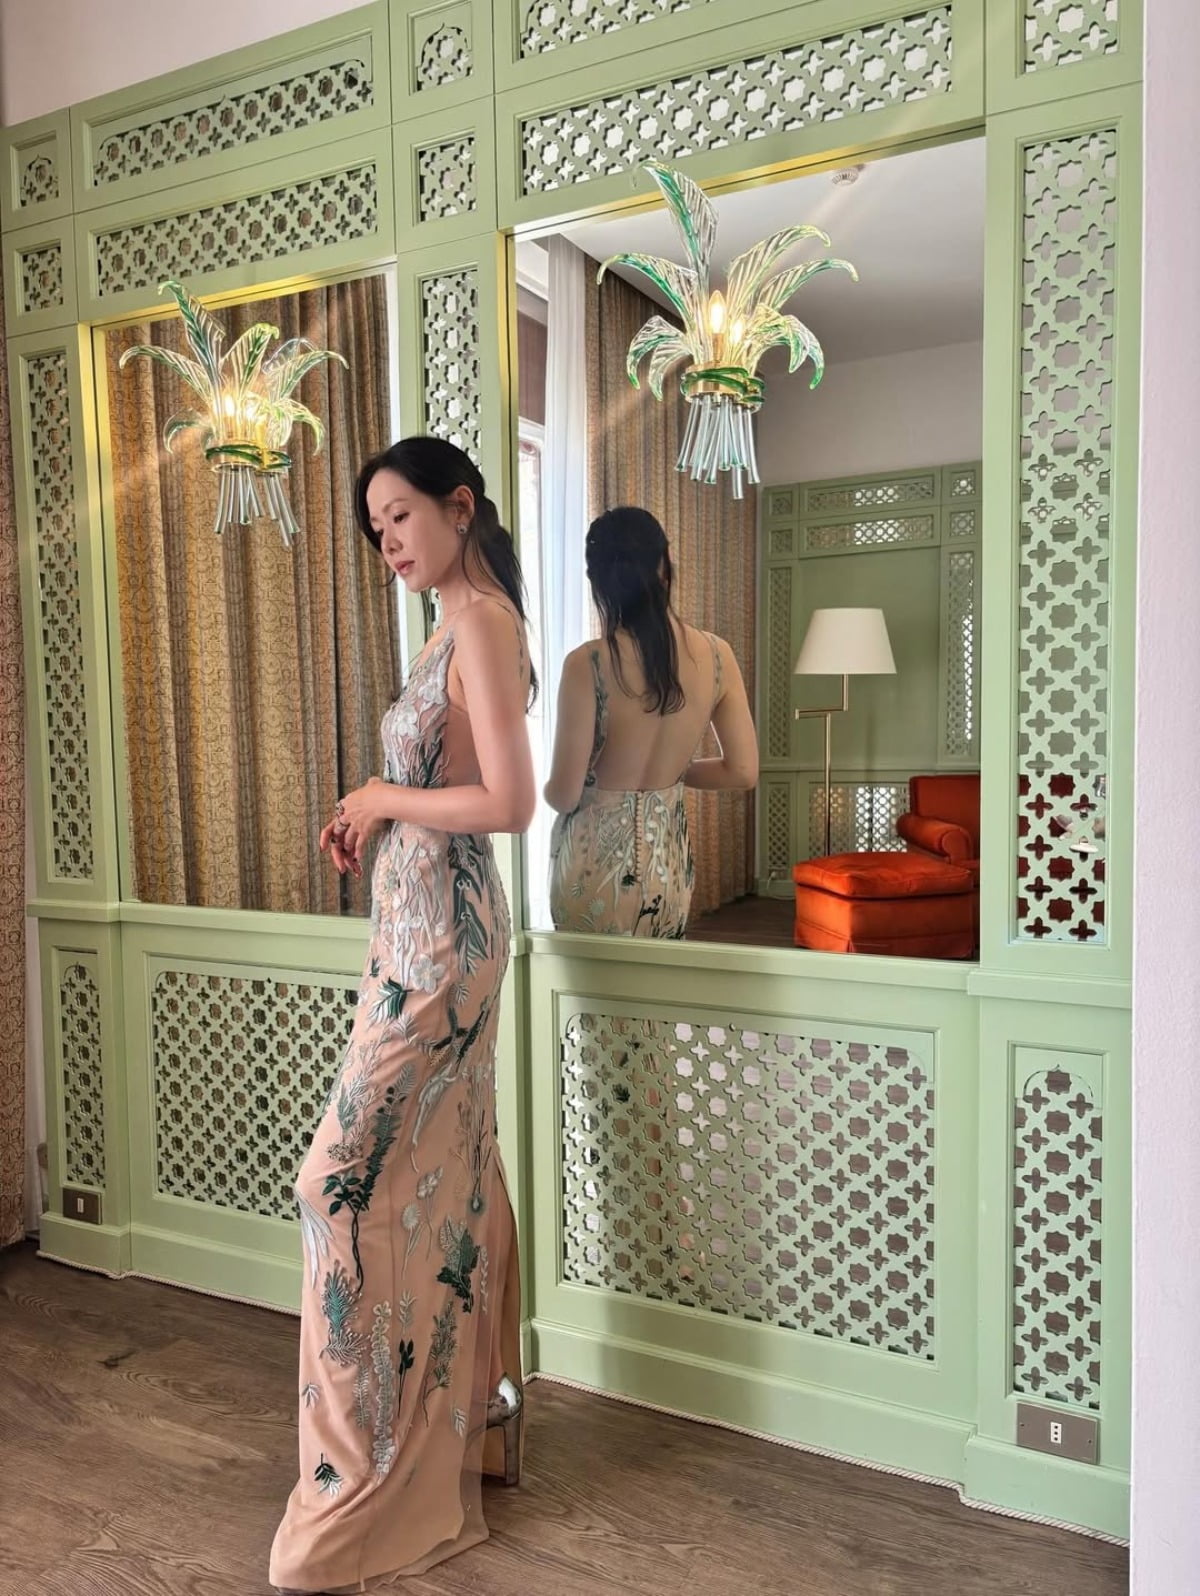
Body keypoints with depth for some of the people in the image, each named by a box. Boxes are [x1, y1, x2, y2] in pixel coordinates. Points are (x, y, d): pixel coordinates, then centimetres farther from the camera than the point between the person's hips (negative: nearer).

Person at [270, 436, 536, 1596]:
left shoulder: (482, 621, -14)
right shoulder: (464, 625, 15)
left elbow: (509, 802, -23)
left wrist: (384, 798, -10)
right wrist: (373, 821, 5)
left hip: (436, 933, -10)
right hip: (433, 923, 10)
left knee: (350, 1178, -4)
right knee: (447, 1174, 16)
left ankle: (366, 1487, 11)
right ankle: (472, 1424, 33)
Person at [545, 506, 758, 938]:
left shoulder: (587, 665, -19)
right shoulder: (715, 654, -7)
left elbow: (563, 794, -16)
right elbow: (742, 771, -2)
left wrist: (549, 787, 7)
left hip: (595, 863, -4)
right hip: (670, 861, 4)